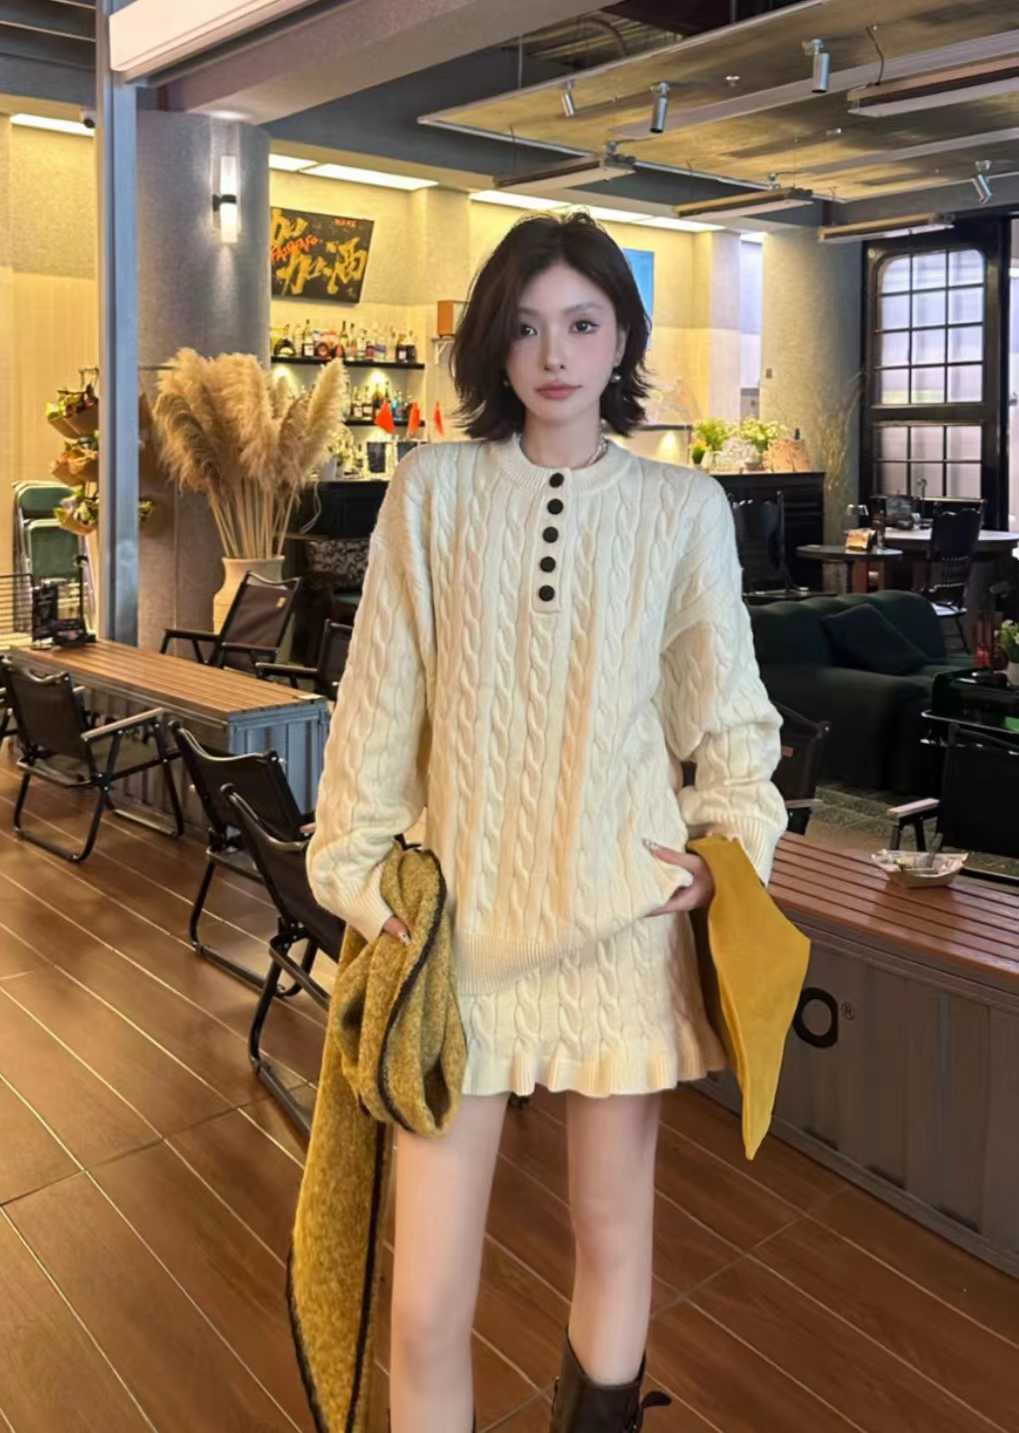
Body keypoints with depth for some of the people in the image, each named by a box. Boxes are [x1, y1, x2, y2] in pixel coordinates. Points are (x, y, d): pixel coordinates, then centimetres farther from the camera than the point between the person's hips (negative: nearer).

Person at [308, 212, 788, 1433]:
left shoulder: (684, 507, 2)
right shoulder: (433, 491, 1)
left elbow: (726, 706, 10)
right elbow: (380, 702, 2)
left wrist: (734, 833, -3)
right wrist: (358, 872, 1)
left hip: (623, 915, 1)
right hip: (461, 918, 0)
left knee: (612, 1230, 17)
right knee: (425, 1310, 2)